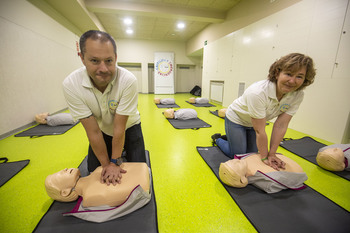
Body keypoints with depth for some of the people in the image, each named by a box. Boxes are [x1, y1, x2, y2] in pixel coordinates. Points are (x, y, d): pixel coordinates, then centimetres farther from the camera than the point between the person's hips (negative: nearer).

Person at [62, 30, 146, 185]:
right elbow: (93, 131, -22)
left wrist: (114, 163, -18)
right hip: (102, 131, 2)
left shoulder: (128, 80, -33)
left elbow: (120, 128, -28)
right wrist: (106, 164, -14)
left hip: (128, 128, -1)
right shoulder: (71, 85, -26)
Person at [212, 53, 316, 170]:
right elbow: (260, 131, -32)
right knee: (237, 155, 3)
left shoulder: (298, 95, -19)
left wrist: (271, 154, -15)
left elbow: (281, 126, -17)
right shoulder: (258, 92, -38)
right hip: (236, 118, -6)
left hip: (255, 121, 6)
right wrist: (264, 157, -22)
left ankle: (230, 137, 38)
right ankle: (217, 139, 27)